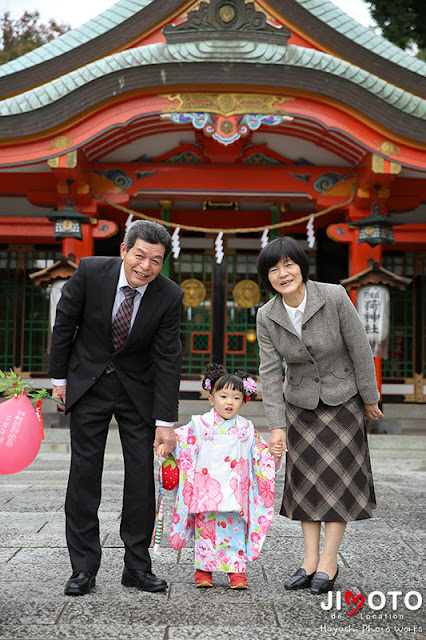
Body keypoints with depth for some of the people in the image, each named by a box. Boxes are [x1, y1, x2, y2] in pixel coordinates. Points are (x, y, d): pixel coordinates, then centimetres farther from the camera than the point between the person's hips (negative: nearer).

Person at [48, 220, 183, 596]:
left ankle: (138, 566, 14)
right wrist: (59, 376, 0)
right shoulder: (90, 272, -19)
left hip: (138, 388, 1)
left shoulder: (169, 296, -17)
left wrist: (165, 421, -15)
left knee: (142, 476, 0)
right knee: (84, 474, 1)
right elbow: (64, 325, -5)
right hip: (88, 383, 0)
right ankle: (84, 568, 12)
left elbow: (168, 360, -14)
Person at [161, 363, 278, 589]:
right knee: (205, 528, 4)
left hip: (234, 492, 1)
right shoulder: (199, 424, 2)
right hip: (205, 490, -1)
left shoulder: (246, 429, 10)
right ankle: (203, 569, 16)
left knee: (235, 528, 0)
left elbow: (260, 453, 15)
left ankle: (236, 570, 9)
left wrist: (274, 454, -2)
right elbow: (178, 438, -1)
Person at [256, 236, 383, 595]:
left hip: (342, 399, -3)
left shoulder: (334, 297, -22)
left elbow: (360, 349, -14)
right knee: (305, 478, 5)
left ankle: (329, 562, 9)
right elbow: (270, 371, -12)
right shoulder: (267, 316, -12)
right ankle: (310, 561, 12)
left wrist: (369, 398, -6)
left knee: (337, 477, 0)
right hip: (301, 403, 3)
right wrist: (277, 425, -16)